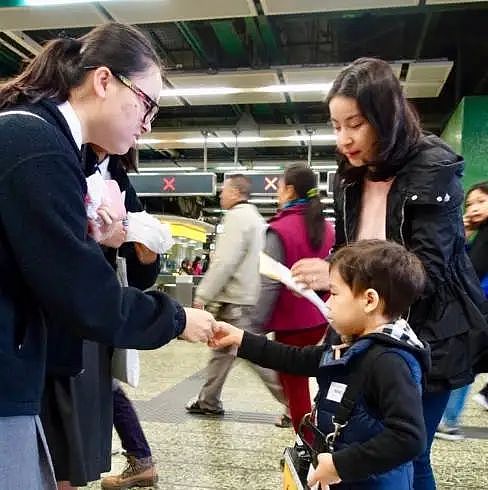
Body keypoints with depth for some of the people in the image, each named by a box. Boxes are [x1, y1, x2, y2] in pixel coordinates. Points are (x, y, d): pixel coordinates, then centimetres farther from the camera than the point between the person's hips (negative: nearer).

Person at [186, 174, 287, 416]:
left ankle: (290, 401, 1)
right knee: (222, 349, 17)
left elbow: (225, 262, -22)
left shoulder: (237, 216, -14)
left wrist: (203, 295, -15)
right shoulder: (255, 218, 18)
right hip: (248, 297, 11)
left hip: (235, 301, -11)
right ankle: (208, 401, 28)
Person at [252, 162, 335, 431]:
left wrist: (256, 326, -13)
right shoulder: (326, 227, 4)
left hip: (292, 321, -6)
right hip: (320, 319, 7)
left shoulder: (280, 230, -17)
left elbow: (271, 284, -19)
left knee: (295, 384, 9)